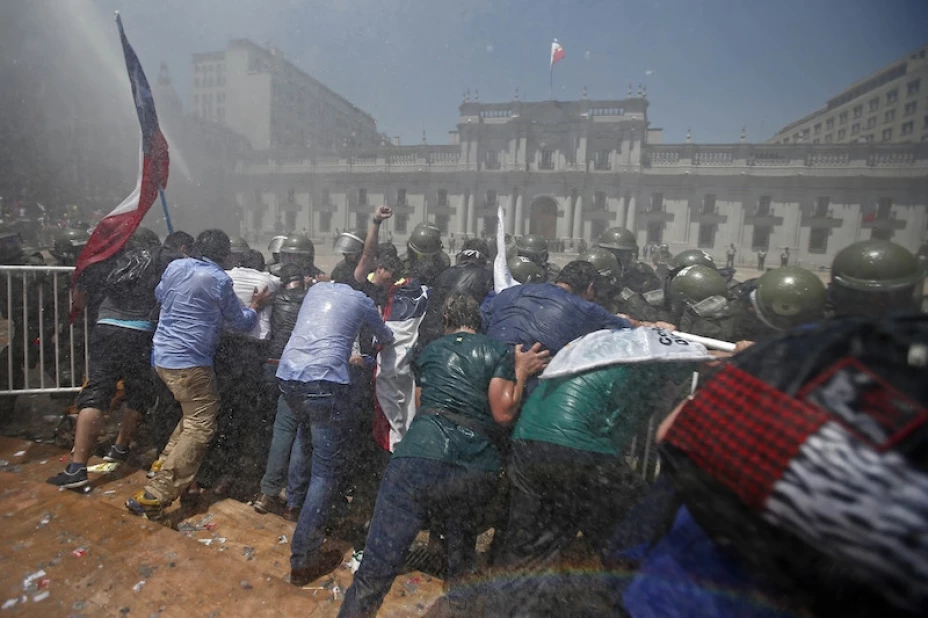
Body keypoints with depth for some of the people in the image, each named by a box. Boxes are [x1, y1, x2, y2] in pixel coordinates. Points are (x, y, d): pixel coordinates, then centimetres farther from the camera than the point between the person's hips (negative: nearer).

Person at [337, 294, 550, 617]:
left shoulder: (429, 350, 18)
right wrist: (522, 372, 12)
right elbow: (503, 414, -1)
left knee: (375, 568, 3)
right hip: (476, 470, 1)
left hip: (420, 458, 0)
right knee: (463, 559, 26)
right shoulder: (500, 351, 10)